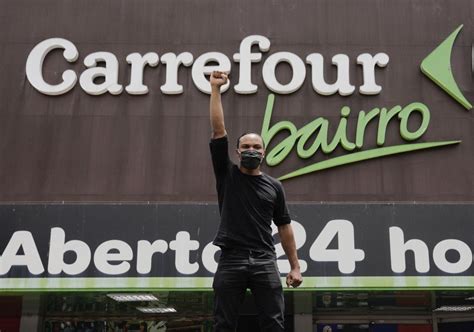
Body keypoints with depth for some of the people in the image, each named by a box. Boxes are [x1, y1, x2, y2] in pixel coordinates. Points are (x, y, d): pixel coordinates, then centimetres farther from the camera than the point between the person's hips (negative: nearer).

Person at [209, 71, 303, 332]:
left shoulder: (274, 186, 11)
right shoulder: (227, 175, 7)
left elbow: (284, 227, 13)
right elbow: (218, 131, -1)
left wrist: (295, 266, 9)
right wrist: (215, 89, -3)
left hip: (264, 262, 1)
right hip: (231, 261, -1)